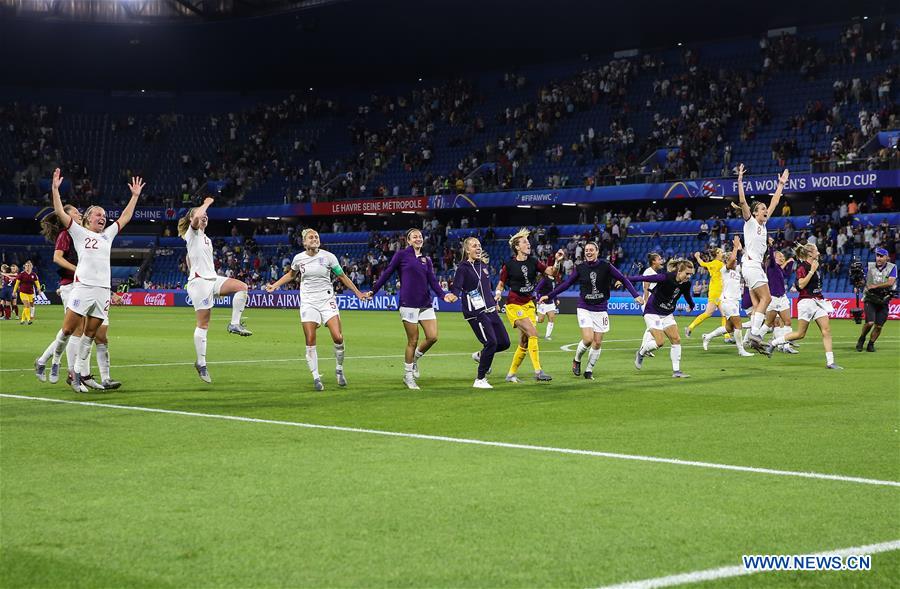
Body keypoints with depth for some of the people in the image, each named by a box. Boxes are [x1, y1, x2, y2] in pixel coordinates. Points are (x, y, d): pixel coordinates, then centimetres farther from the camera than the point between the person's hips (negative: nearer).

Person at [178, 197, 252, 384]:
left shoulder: (207, 239, 21)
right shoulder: (192, 234, -3)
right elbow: (196, 217, -24)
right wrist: (207, 203, -10)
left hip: (212, 279, 8)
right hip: (199, 281, -8)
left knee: (242, 286, -14)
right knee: (203, 324, -7)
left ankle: (235, 324, -11)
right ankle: (201, 363, -1)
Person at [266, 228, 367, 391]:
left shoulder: (328, 256, -4)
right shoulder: (298, 258, 2)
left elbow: (342, 276, 6)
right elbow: (291, 275, 23)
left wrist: (358, 293, 6)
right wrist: (274, 285, 17)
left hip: (327, 300, -1)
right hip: (308, 302, 1)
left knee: (338, 337, -13)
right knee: (310, 341, -5)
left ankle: (339, 370, 10)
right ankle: (316, 377, 5)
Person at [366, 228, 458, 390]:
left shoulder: (426, 260, 15)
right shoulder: (402, 255, 2)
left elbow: (433, 281, 7)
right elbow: (387, 273, 5)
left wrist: (443, 295, -9)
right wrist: (373, 291, 6)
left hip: (426, 304, 5)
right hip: (408, 304, -5)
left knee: (432, 337, -5)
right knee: (413, 341, -3)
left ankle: (415, 359, 24)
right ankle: (408, 376, 13)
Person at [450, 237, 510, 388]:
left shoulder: (484, 266, 13)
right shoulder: (463, 268, -8)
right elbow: (456, 288, -17)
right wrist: (453, 295, -38)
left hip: (490, 310, 8)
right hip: (475, 312, -7)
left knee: (504, 342, 3)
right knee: (491, 342, -15)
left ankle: (480, 355, 32)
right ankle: (479, 380, -2)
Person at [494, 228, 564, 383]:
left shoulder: (533, 262, 4)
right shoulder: (509, 264, -7)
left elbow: (551, 272, -4)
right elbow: (501, 284, 4)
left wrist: (557, 261, -21)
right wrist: (498, 293, -15)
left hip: (529, 304, 6)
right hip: (514, 305, -6)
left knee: (524, 343, 6)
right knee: (533, 333, -22)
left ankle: (511, 374, 21)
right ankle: (538, 371, -22)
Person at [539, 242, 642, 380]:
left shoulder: (606, 266, -5)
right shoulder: (580, 268, -1)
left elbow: (623, 279, -3)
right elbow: (566, 284, 6)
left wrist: (636, 295, -12)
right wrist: (549, 296, 2)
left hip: (600, 310, 1)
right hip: (584, 309, -1)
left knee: (598, 342, 0)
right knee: (588, 339, -16)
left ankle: (589, 370, 17)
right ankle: (577, 360, 12)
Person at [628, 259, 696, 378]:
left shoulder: (686, 284, -6)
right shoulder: (666, 278, -26)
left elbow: (687, 295, 18)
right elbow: (645, 278, -23)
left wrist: (691, 305, 37)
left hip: (667, 314, 7)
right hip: (653, 313, -7)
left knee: (676, 339, -4)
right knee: (660, 341, -15)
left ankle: (676, 371, 3)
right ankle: (641, 353, 15)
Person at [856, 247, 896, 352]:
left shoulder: (892, 268, -2)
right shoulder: (870, 266, 3)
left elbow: (890, 282, -15)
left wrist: (875, 286, -17)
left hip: (883, 301, 1)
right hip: (870, 299, -1)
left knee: (879, 326, 0)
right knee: (870, 323, -16)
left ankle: (871, 344, 20)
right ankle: (861, 339, 9)